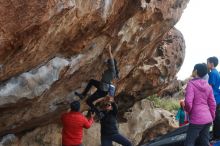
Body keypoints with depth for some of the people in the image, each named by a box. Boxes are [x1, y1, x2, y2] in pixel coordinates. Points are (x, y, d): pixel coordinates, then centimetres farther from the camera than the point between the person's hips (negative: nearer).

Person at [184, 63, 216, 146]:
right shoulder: (208, 86, 10)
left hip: (197, 119, -7)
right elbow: (212, 104, 11)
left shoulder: (191, 84, -10)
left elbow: (188, 102, -19)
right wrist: (212, 118, 19)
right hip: (208, 119, 7)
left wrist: (188, 110, 1)